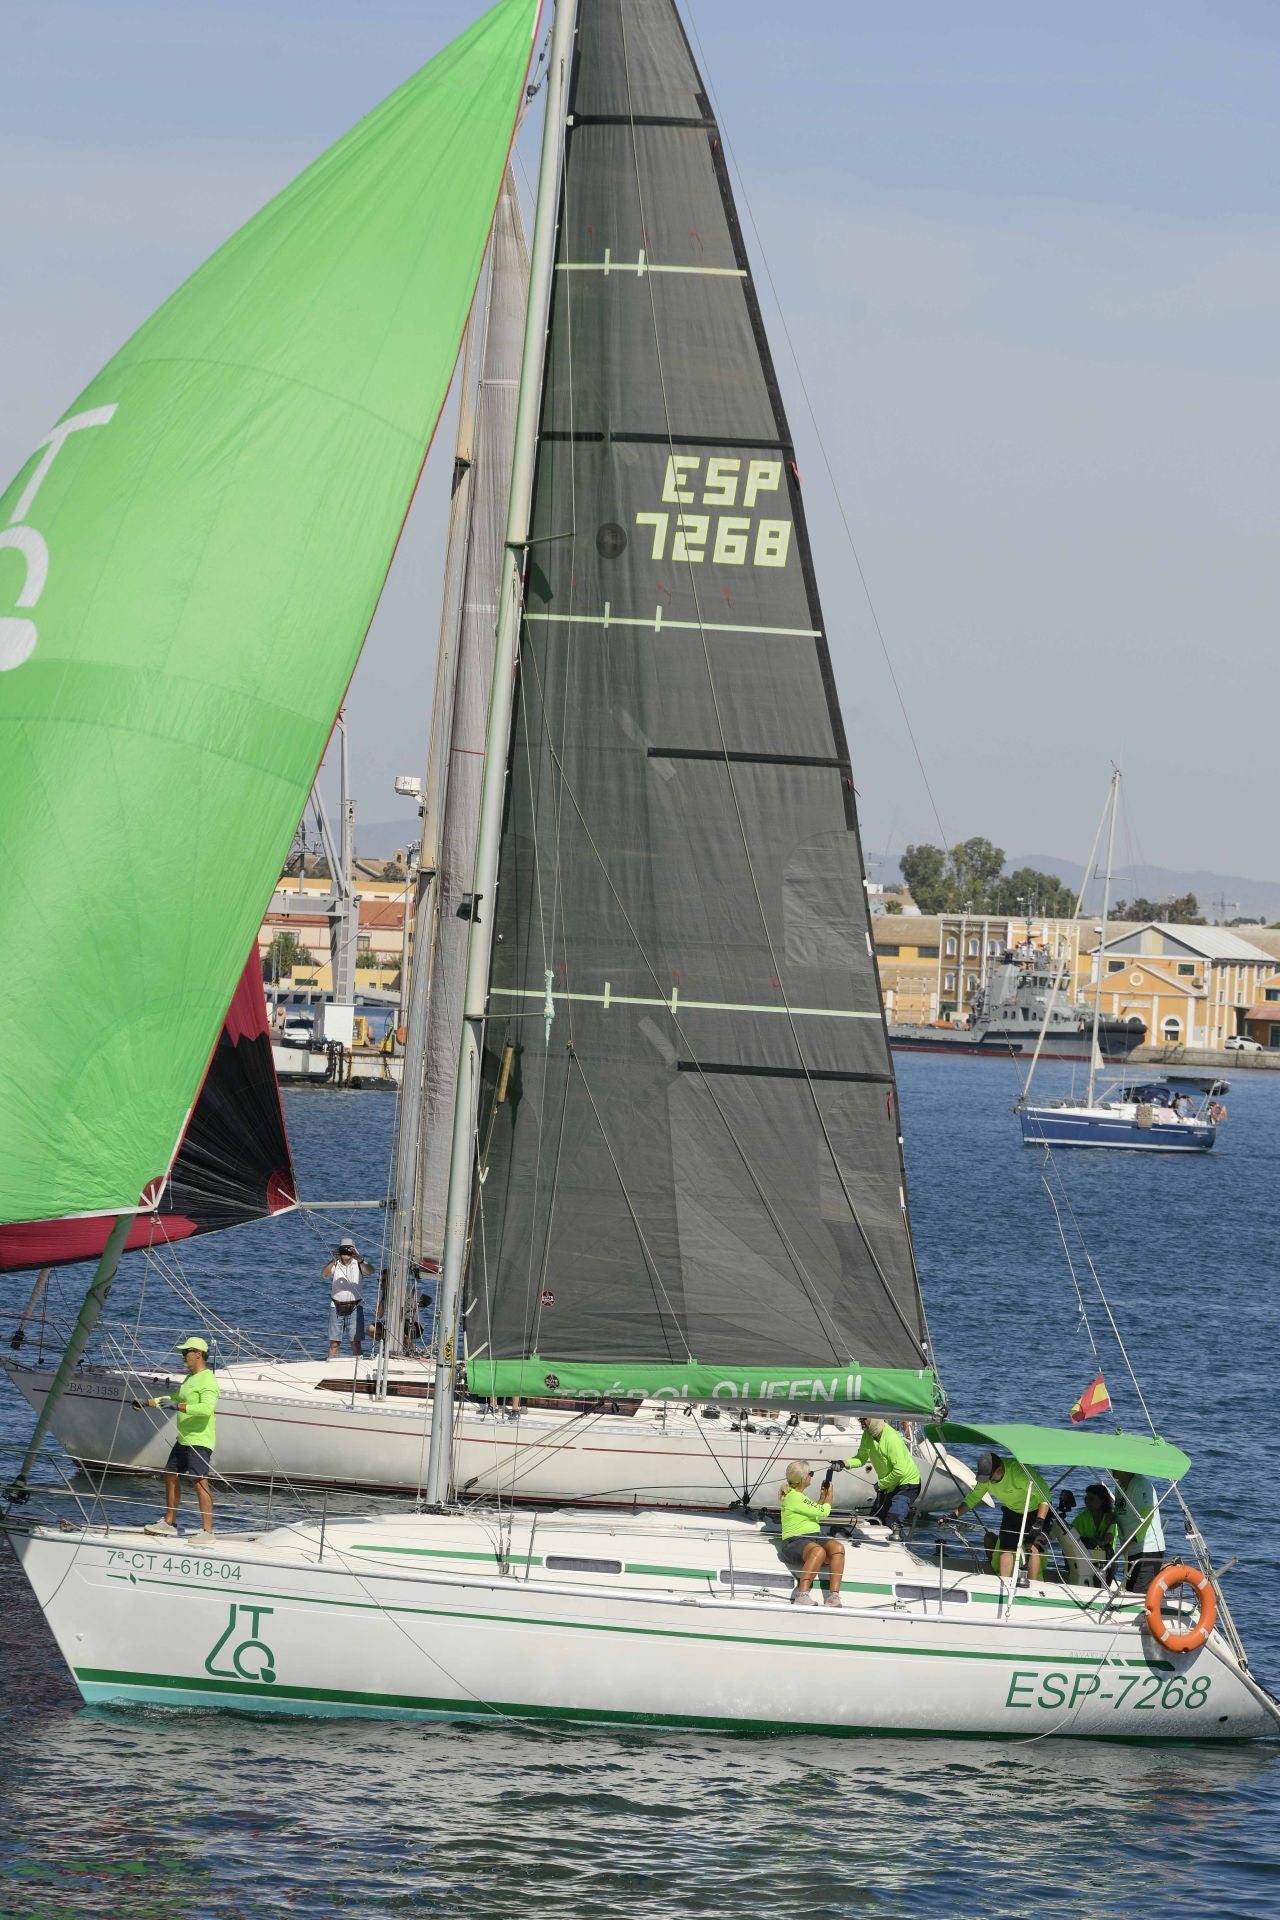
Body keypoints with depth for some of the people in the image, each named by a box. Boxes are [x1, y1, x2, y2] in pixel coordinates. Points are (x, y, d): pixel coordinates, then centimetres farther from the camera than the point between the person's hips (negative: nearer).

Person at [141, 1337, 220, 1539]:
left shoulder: (208, 1380, -14)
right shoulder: (190, 1378, 18)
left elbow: (207, 1408, -28)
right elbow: (175, 1398, 34)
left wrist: (178, 1406, -30)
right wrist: (148, 1402, 33)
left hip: (200, 1440, -11)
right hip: (184, 1439, 11)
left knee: (199, 1481, -15)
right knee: (171, 1476, 16)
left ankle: (207, 1530, -16)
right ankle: (169, 1523, 28)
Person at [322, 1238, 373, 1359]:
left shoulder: (358, 1264, 1)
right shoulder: (335, 1265, 1)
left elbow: (370, 1271, -18)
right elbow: (324, 1274, -18)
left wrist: (360, 1259, -36)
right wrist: (334, 1261, -34)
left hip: (355, 1308, 0)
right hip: (336, 1308, 0)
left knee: (356, 1343, -1)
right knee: (334, 1344, 2)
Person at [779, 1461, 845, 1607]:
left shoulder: (800, 1495, 22)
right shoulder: (793, 1497, -8)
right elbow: (823, 1511, -5)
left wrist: (823, 1495, 36)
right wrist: (829, 1495, 14)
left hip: (815, 1538, 9)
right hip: (795, 1541, -9)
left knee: (838, 1547, -23)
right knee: (818, 1551, -41)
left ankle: (833, 1596, -35)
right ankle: (802, 1594, -43)